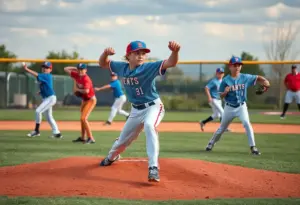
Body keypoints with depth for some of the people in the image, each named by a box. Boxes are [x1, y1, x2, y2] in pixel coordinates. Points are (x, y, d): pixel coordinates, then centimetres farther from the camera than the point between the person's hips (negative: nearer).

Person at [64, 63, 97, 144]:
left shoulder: (86, 79, -25)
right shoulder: (77, 76, -3)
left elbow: (86, 91, -39)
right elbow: (66, 69, 7)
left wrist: (77, 89, -22)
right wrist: (75, 68, -2)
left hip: (91, 100, -9)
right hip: (84, 100, 9)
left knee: (83, 118, -19)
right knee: (82, 119, 18)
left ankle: (91, 138, -19)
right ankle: (82, 137, 33)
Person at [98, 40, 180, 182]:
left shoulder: (149, 67, -20)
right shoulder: (122, 68, -5)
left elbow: (170, 63, -35)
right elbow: (102, 64, 6)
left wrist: (175, 52, -59)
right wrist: (105, 53, -18)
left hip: (153, 106, -5)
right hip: (135, 110, 5)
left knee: (149, 126, -39)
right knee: (122, 141, 20)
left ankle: (153, 168, -42)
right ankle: (112, 157, 57)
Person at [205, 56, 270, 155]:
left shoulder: (245, 77, -6)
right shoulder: (226, 80, -10)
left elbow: (257, 78, 0)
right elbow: (221, 96, -6)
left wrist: (265, 81, -21)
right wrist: (225, 92, -28)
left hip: (241, 106, 0)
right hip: (229, 107, 0)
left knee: (247, 124, -22)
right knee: (222, 128, 13)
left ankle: (253, 147, -18)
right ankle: (211, 143, 37)